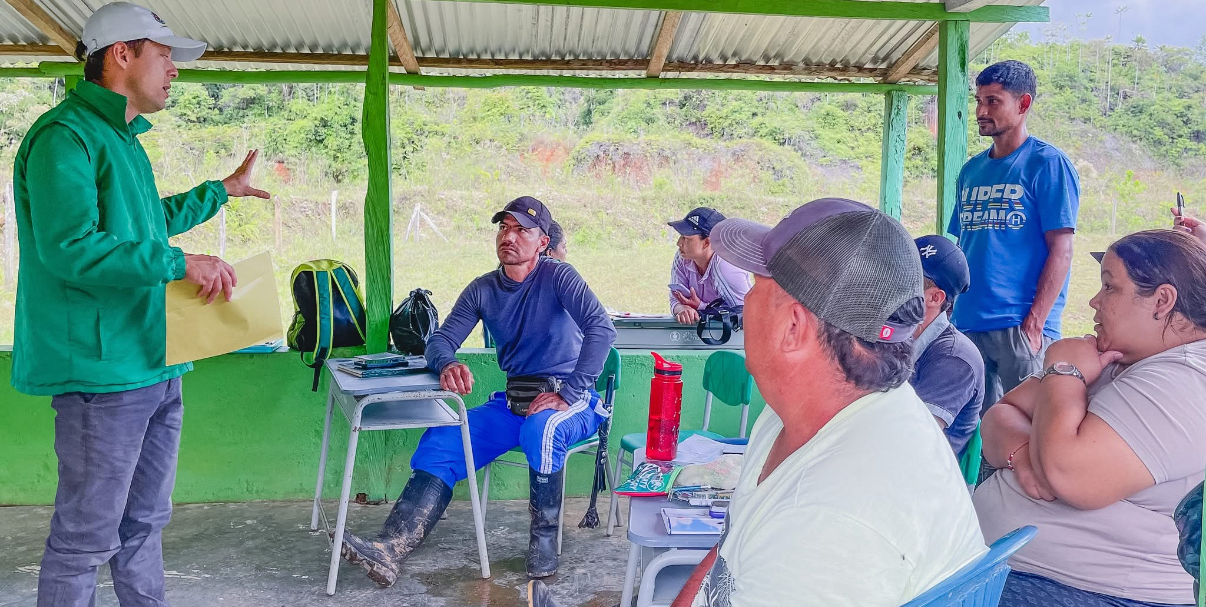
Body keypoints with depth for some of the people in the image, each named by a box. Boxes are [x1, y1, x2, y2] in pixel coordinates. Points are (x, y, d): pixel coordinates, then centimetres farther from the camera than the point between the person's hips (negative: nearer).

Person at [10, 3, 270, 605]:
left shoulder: (124, 139, 17)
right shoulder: (66, 136, -14)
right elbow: (69, 248, -25)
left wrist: (222, 190, 42)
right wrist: (179, 263, -22)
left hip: (156, 364, 10)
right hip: (102, 369, -10)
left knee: (144, 523, 19)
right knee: (87, 536, 0)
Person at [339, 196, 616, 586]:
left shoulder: (557, 276, -9)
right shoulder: (482, 289, 8)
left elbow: (601, 328, -22)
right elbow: (440, 340, 4)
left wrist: (567, 395, -28)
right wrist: (447, 364, -22)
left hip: (570, 401, -5)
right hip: (514, 402, 6)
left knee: (540, 430, -39)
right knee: (441, 442, -15)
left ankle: (544, 540, -17)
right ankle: (389, 551, -28)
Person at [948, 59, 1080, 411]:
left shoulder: (1048, 164, -4)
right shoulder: (972, 170, 14)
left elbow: (1060, 251, -10)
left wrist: (1034, 324, -17)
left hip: (1020, 326, -6)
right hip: (967, 323, 6)